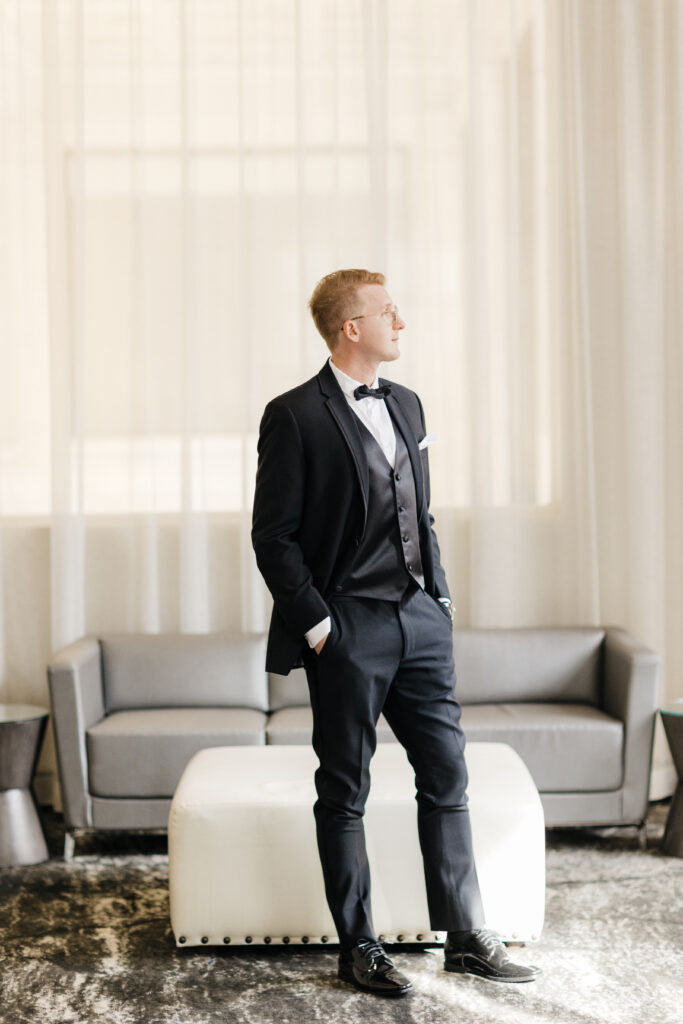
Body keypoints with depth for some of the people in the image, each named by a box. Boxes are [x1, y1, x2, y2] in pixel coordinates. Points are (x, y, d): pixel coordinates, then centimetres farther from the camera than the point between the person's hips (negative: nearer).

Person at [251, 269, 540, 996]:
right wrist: (316, 624, -12)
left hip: (420, 619, 7)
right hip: (348, 630, -7)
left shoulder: (405, 404, 13)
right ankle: (357, 950, 17)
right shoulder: (295, 416, -8)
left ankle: (466, 937, 20)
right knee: (344, 792, 5)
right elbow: (273, 537, -10)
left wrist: (442, 598, 12)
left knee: (447, 774, 9)